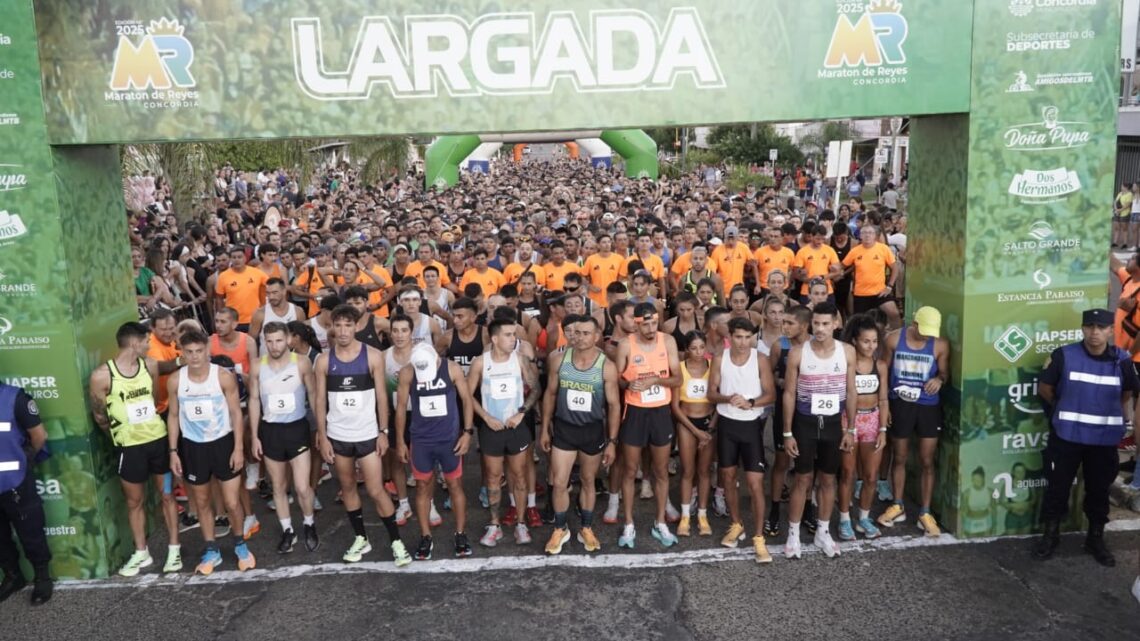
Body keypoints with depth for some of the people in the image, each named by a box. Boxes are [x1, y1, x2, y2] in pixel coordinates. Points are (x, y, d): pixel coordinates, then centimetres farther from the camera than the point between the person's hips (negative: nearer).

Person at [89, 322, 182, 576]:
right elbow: (100, 416, -3)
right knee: (134, 501, 12)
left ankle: (174, 549, 21)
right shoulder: (102, 376, -14)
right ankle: (141, 553, 28)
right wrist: (120, 435, 8)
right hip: (129, 447, -2)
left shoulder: (150, 365, -3)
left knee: (166, 495, 10)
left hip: (159, 439, 3)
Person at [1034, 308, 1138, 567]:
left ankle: (1096, 538, 30)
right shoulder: (1063, 356, -11)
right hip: (1066, 436, -2)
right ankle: (1050, 534, 23)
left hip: (1104, 439, 2)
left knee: (1099, 490, 13)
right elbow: (1045, 388, 1)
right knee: (1057, 487, 7)